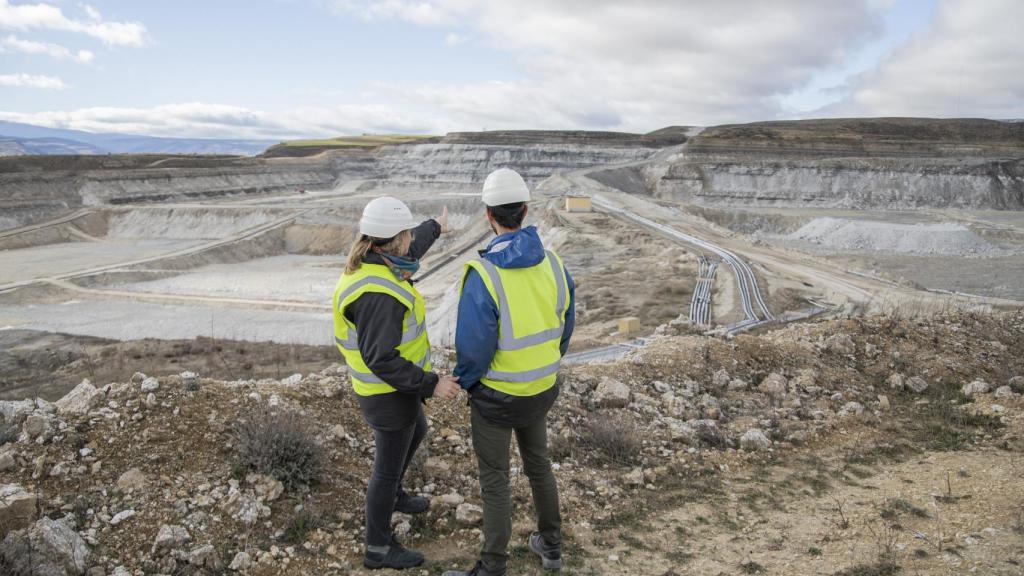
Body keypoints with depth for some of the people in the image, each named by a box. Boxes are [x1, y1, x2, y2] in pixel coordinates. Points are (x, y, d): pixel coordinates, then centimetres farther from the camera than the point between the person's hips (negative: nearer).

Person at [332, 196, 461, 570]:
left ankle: (392, 496, 55)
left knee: (417, 432, 32)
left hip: (389, 382, 10)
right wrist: (430, 384, -28)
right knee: (389, 466, 9)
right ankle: (378, 548, 30)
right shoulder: (378, 293, -34)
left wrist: (434, 229, 35)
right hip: (390, 392, -10)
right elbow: (381, 360, -33)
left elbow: (408, 254, 19)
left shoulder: (371, 263, -4)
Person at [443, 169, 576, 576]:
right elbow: (564, 328, 2)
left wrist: (464, 380, -2)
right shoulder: (552, 264, -9)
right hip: (542, 390, 6)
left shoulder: (484, 275, -28)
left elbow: (472, 347, -23)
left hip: (497, 397, -5)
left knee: (494, 480, 11)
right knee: (538, 464, 26)